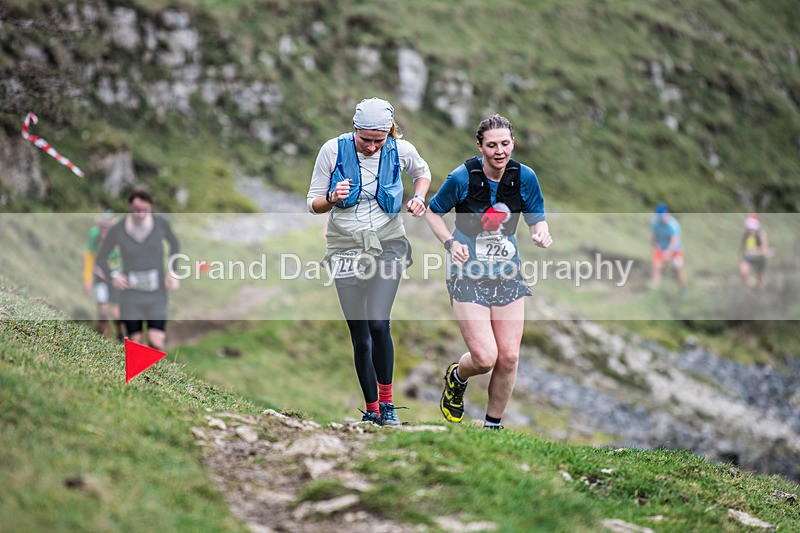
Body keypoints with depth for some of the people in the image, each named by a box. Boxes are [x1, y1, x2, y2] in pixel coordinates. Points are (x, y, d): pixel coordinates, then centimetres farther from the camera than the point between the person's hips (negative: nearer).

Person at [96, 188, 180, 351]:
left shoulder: (161, 223, -9)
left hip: (156, 295, 0)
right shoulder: (117, 230, -10)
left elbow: (174, 244, 12)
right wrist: (113, 275, -14)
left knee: (156, 342, -12)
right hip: (131, 294, 0)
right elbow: (101, 258, 4)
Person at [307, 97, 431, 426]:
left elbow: (423, 172, 19)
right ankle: (371, 410, 16)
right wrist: (332, 198, -22)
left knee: (378, 324, -19)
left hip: (388, 244, -1)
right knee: (360, 337, 2)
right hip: (346, 248, 1)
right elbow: (313, 204, -1)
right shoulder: (333, 150, -8)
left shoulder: (401, 150, -5)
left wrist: (418, 198, 0)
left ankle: (387, 403, -3)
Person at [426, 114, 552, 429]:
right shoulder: (462, 177, -13)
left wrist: (541, 233, -18)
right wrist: (450, 243, -14)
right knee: (485, 358, -12)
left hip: (508, 274, 3)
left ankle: (492, 425, 19)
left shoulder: (525, 177, -5)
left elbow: (537, 220, 6)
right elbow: (432, 212, 2)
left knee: (509, 357, -1)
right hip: (469, 274, -3)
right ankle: (456, 378, 25)